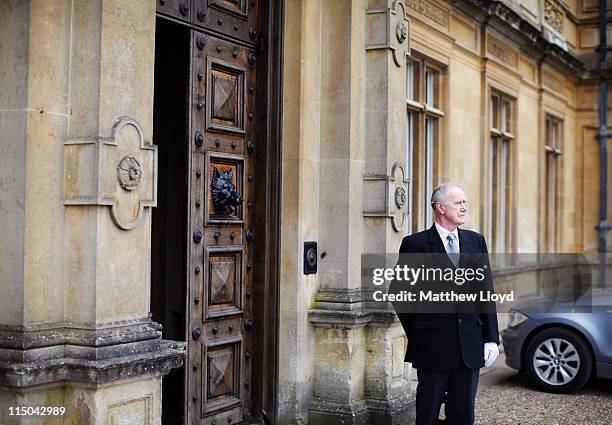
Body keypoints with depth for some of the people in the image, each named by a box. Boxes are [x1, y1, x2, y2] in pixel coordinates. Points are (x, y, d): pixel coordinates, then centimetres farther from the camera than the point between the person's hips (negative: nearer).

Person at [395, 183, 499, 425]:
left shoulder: (476, 241, 8)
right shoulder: (415, 244, -4)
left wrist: (491, 339, 3)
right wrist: (416, 335, 2)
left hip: (470, 346, 4)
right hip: (433, 347, -3)